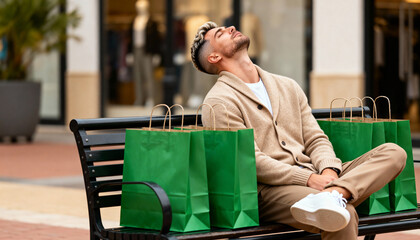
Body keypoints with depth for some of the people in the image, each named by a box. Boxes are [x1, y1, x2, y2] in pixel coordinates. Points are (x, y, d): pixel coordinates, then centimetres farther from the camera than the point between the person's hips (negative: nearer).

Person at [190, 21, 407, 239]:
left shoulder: (287, 86, 24)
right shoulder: (218, 102, 1)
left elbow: (315, 140, 19)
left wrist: (329, 171, -5)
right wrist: (309, 179, -17)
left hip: (316, 178, 8)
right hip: (269, 190, -8)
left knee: (393, 153, -16)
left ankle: (333, 192, -39)